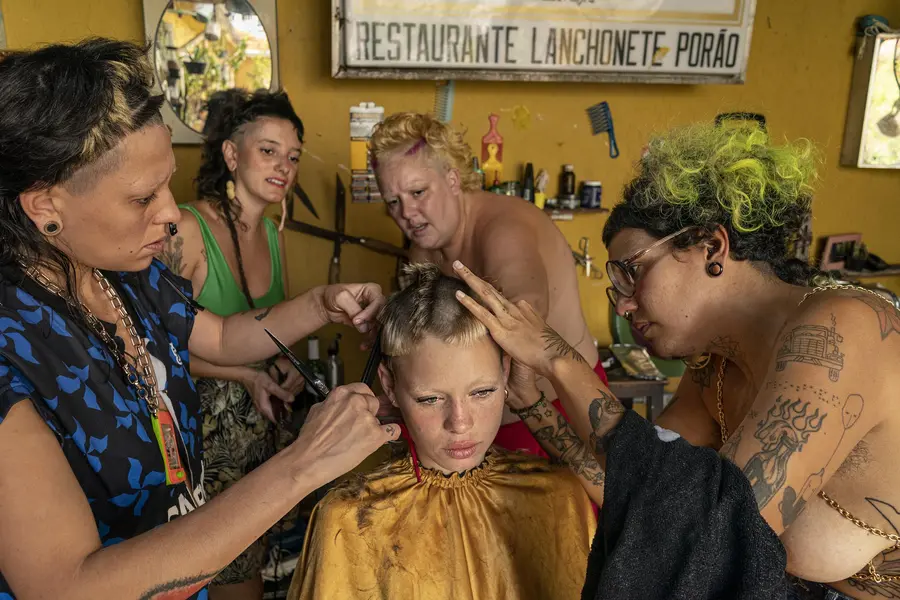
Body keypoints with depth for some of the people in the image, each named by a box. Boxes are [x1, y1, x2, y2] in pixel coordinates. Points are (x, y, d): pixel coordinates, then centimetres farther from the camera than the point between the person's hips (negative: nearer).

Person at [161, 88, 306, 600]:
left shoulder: (274, 236, 6)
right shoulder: (187, 230, -16)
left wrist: (285, 367, 0)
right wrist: (244, 376, -18)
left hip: (263, 422, 6)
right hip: (204, 428, -6)